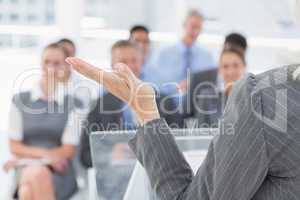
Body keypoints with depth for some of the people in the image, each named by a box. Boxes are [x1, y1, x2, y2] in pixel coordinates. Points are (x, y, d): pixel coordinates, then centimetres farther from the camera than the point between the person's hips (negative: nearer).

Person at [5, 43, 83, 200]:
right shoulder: (20, 101, 11)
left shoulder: (73, 105, 6)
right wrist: (44, 153, -10)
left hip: (58, 171, -1)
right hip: (25, 167, 1)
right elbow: (15, 147, 9)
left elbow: (68, 151, 2)